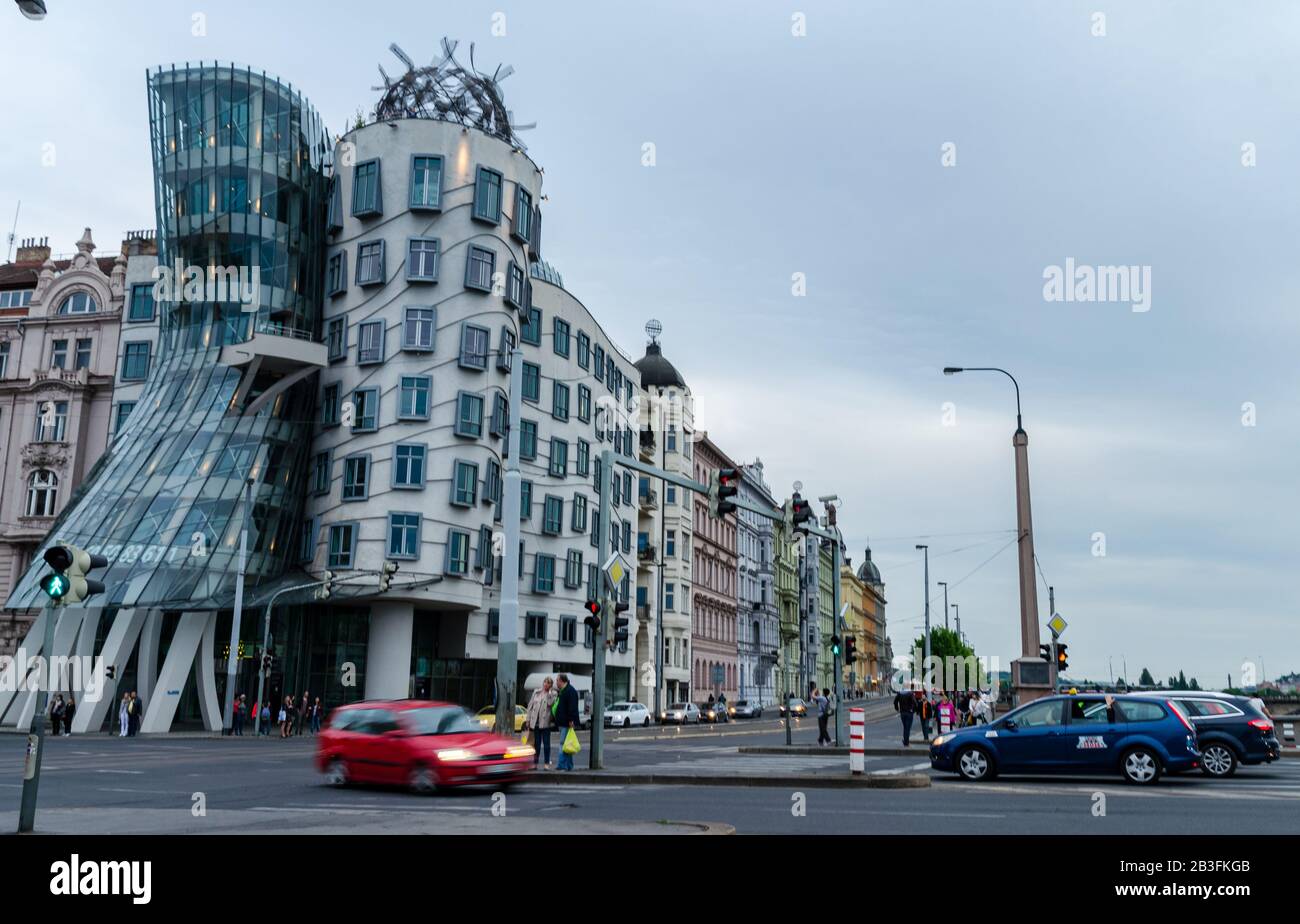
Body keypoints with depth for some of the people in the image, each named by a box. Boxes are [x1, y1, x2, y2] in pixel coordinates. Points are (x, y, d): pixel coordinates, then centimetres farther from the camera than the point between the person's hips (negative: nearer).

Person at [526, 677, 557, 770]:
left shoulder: (552, 694, 3)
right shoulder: (536, 692, 11)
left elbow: (550, 703, -15)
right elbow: (530, 705, 12)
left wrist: (549, 692, -11)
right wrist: (528, 719, 8)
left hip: (545, 722, -3)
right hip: (535, 722, 3)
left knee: (546, 744, 0)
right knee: (536, 744, 8)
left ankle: (546, 763, 5)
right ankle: (534, 763, 13)